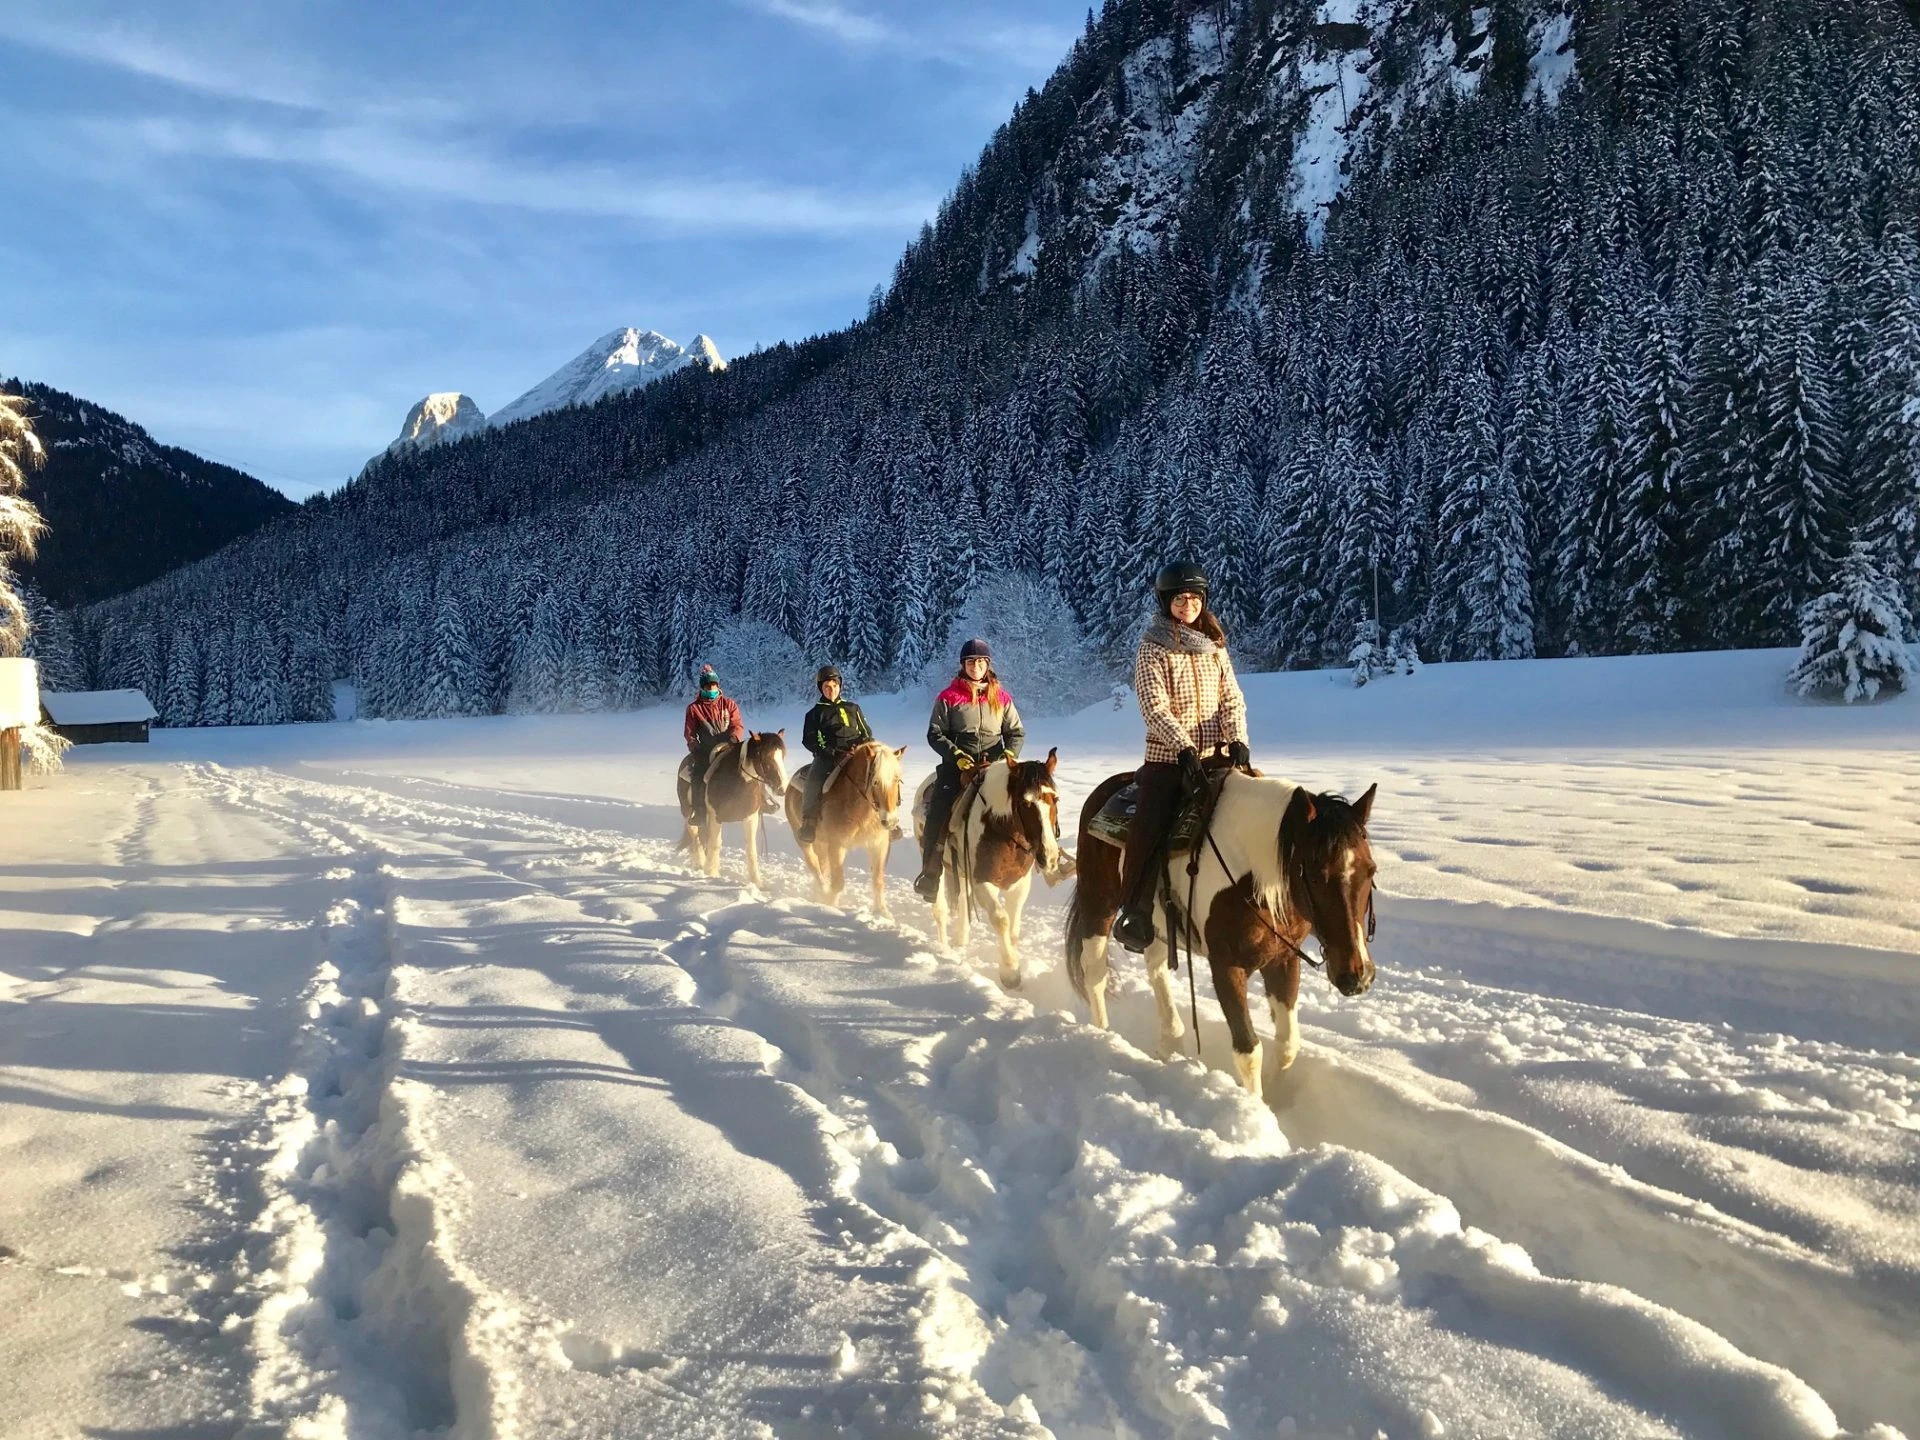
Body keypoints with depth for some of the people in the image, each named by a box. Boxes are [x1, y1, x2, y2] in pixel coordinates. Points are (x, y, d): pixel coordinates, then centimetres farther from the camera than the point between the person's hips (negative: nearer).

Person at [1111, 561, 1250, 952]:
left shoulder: (1214, 645, 12)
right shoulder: (1154, 647, -3)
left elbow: (1232, 699, 6)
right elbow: (1154, 706, -13)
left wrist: (1238, 740, -12)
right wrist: (1183, 747, -25)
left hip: (1215, 754, 5)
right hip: (1168, 755, -5)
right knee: (1150, 830, -15)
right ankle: (1134, 911, -2)